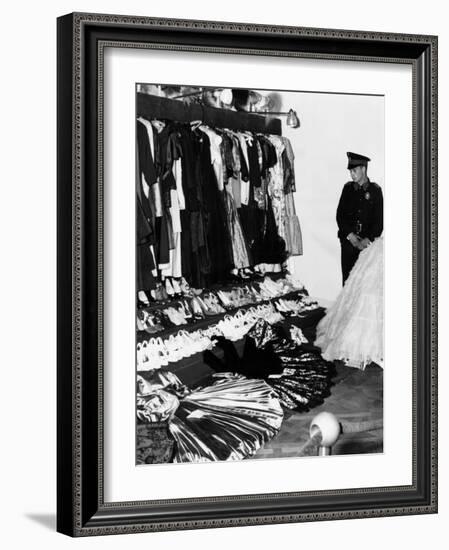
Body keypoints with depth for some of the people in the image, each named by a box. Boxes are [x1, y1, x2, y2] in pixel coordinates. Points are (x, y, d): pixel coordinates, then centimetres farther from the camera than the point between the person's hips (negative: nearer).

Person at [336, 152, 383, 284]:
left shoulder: (375, 190, 4)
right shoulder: (348, 188, 11)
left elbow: (379, 219, 2)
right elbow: (340, 215, 7)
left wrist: (368, 240, -9)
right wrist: (350, 236, -5)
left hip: (368, 242, -2)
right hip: (348, 241, 2)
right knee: (347, 277, -4)